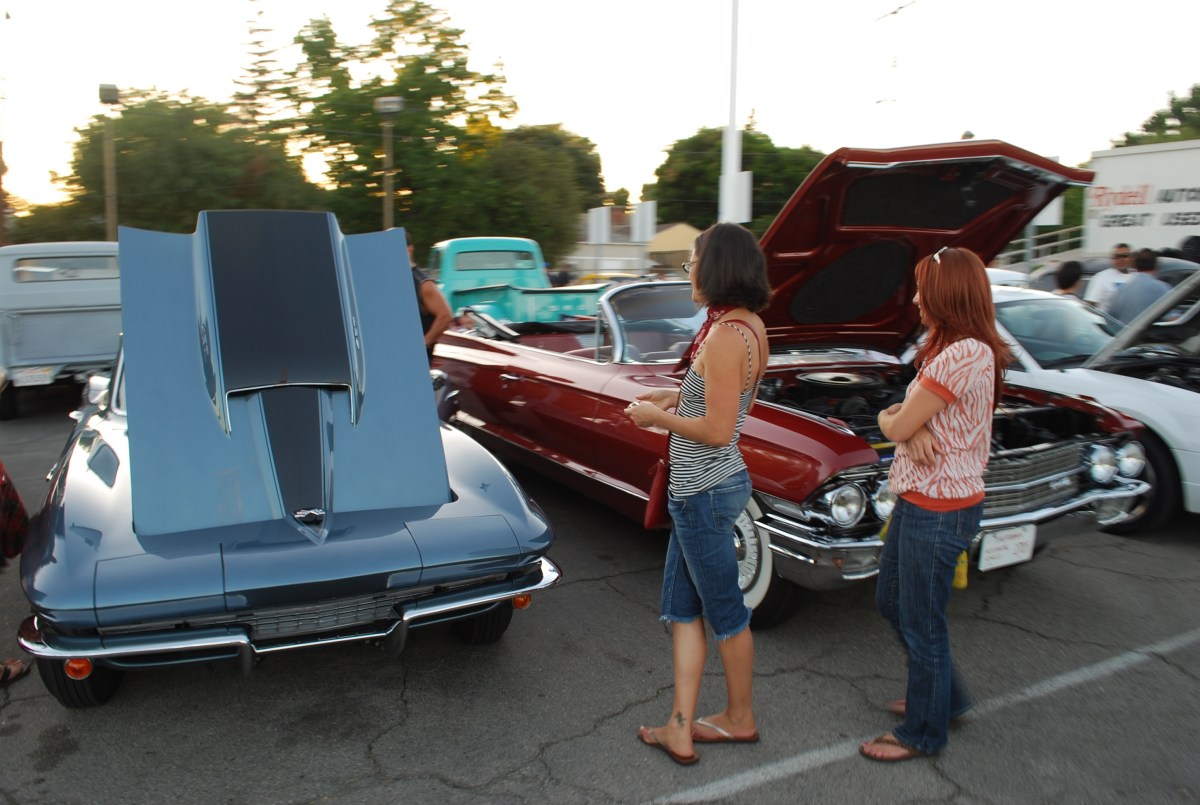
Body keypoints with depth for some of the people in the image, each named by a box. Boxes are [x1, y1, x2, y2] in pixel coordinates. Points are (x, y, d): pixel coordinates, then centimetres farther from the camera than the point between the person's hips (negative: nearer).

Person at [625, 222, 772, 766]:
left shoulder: (725, 336, -23)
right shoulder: (751, 325, 6)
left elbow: (717, 430, -25)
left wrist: (657, 416, -12)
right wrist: (678, 397, 9)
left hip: (705, 491, -10)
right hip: (699, 489, 10)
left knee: (725, 611, 10)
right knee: (681, 608, 15)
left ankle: (739, 719, 31)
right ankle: (680, 728, 25)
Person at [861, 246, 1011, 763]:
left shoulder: (965, 354, -23)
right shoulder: (955, 349, 11)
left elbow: (897, 426, -21)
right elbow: (902, 415, 8)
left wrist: (895, 420, 1)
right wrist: (913, 427, -13)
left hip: (938, 509, -10)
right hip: (919, 499, 10)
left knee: (921, 624, 6)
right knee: (891, 600, 23)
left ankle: (923, 733, 26)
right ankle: (944, 695, 41)